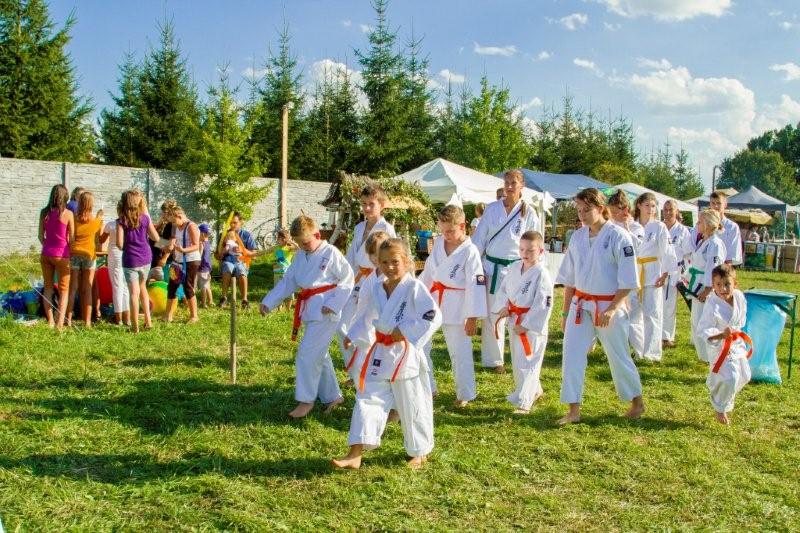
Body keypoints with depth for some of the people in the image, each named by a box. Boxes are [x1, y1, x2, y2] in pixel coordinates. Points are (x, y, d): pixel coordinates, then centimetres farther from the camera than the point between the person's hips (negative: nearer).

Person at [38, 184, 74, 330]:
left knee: (48, 287, 17)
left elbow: (41, 236, 5)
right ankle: (59, 324, -4)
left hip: (46, 254, 4)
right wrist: (70, 252, 10)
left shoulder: (44, 213, 1)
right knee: (64, 290, 5)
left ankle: (50, 321, 19)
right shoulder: (68, 214, -10)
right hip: (62, 255, -4)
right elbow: (71, 238, -7)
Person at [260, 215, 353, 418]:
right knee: (319, 355, 15)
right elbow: (288, 281, 13)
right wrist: (269, 302, 4)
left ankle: (306, 400, 5)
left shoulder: (330, 253, -11)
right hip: (310, 310, 8)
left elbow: (348, 280, -9)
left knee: (308, 354, -9)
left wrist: (333, 305, -15)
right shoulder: (301, 256, 11)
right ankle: (332, 396, 29)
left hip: (325, 312, -8)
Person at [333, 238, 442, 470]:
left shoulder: (414, 288, -13)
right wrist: (353, 336, 15)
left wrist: (405, 332, -21)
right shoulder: (377, 290, 7)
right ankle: (355, 454, 6)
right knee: (367, 400, 2)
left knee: (412, 407, 7)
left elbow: (433, 317, -19)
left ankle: (420, 453, 28)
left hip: (406, 357, -6)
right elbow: (368, 318, 22)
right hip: (380, 355, 6)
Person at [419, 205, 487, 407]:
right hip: (432, 303, 6)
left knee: (460, 352, 3)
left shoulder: (470, 252, -16)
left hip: (456, 308, -6)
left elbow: (475, 286, -16)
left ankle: (465, 394, 21)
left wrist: (472, 318, -15)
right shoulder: (438, 243, 3)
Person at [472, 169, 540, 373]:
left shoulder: (529, 213, -3)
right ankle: (494, 359, 21)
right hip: (493, 267, 2)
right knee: (493, 315, 7)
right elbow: (479, 239, 4)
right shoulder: (492, 209, 1)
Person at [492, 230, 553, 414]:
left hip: (533, 325, -8)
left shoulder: (541, 274, -18)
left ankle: (523, 402, -1)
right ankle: (534, 390, 41)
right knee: (517, 361, 20)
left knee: (527, 363, -6)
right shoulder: (514, 268, 4)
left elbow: (543, 304, -20)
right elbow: (503, 289, 15)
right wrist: (503, 307, -4)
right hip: (515, 321, 8)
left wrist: (526, 325, -19)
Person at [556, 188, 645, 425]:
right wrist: (566, 312, 10)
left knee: (619, 357, 8)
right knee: (572, 355, -1)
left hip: (609, 306, -5)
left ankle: (637, 402, 31)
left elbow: (628, 280, -13)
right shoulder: (578, 237, 4)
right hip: (581, 305, 5)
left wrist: (612, 309, -18)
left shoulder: (618, 236, -13)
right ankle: (573, 411, 8)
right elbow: (569, 278, 10)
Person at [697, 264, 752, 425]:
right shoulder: (712, 306, -28)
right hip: (720, 347, -7)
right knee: (729, 378, -15)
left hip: (737, 344, 7)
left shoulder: (739, 297, -9)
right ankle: (721, 409, 11)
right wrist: (721, 335, -35)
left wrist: (737, 331, 7)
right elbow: (703, 330, -24)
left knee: (744, 376, 20)